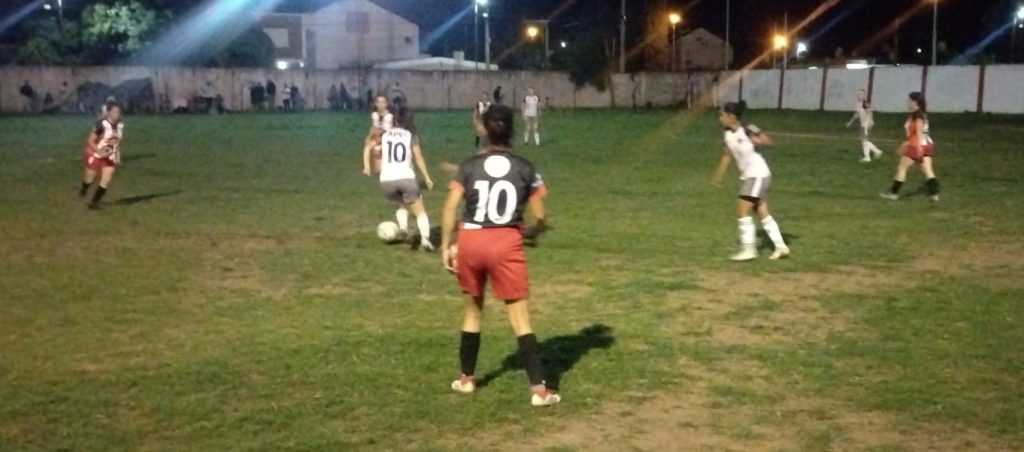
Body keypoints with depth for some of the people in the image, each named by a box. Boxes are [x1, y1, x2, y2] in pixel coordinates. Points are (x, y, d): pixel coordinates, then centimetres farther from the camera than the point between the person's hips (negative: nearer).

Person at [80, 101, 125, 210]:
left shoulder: (120, 126, -4)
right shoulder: (101, 125, -23)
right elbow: (90, 141, -21)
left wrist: (117, 157, 10)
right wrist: (100, 152, -32)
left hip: (110, 158, 4)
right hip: (96, 155, -4)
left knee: (107, 181, -6)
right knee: (90, 178, 13)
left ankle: (94, 201, 10)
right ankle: (84, 189, 49)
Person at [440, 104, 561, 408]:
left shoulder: (469, 166, 2)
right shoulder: (525, 168, 0)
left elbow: (450, 208, -4)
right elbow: (539, 216, 1)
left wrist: (446, 246, 3)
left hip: (470, 241, 2)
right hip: (506, 243, -2)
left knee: (473, 308, 21)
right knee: (520, 317, 1)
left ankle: (467, 379, 32)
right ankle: (538, 389, -3)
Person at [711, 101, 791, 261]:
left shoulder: (747, 130, -18)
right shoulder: (729, 134, 6)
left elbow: (768, 141, -18)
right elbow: (727, 155, 15)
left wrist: (755, 140, -34)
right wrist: (718, 176, 16)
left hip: (758, 175, -8)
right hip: (747, 176, 8)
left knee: (742, 211, -11)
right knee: (762, 213, 9)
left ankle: (748, 249, -6)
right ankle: (781, 246, 15)